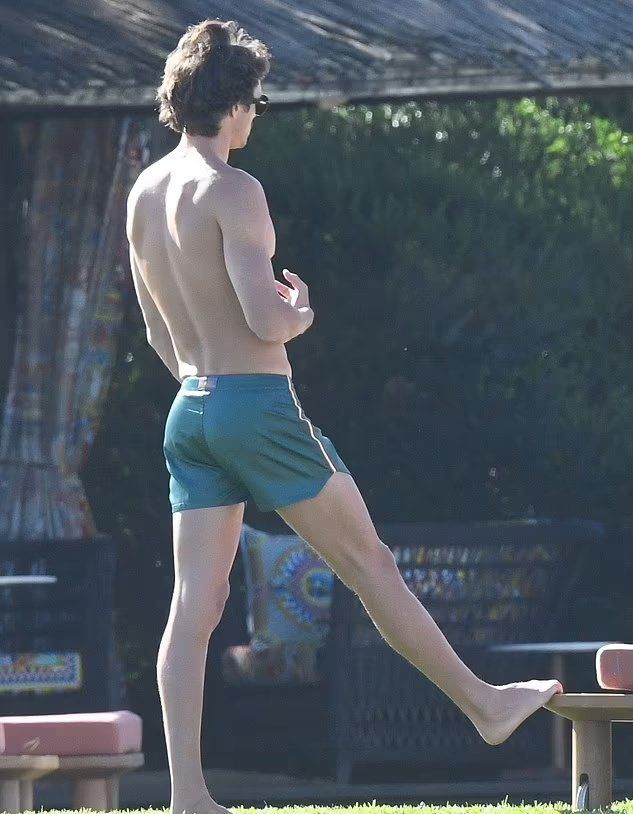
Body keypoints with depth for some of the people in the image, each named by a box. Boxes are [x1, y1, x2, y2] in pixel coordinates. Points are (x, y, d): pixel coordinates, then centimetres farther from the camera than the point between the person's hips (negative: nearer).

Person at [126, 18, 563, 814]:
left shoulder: (143, 194, 11)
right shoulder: (231, 190, -14)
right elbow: (265, 320, -20)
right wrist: (300, 309, 1)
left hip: (189, 412, 7)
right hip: (259, 404, -7)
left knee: (195, 602, 1)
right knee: (370, 564, 7)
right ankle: (483, 704, 21)